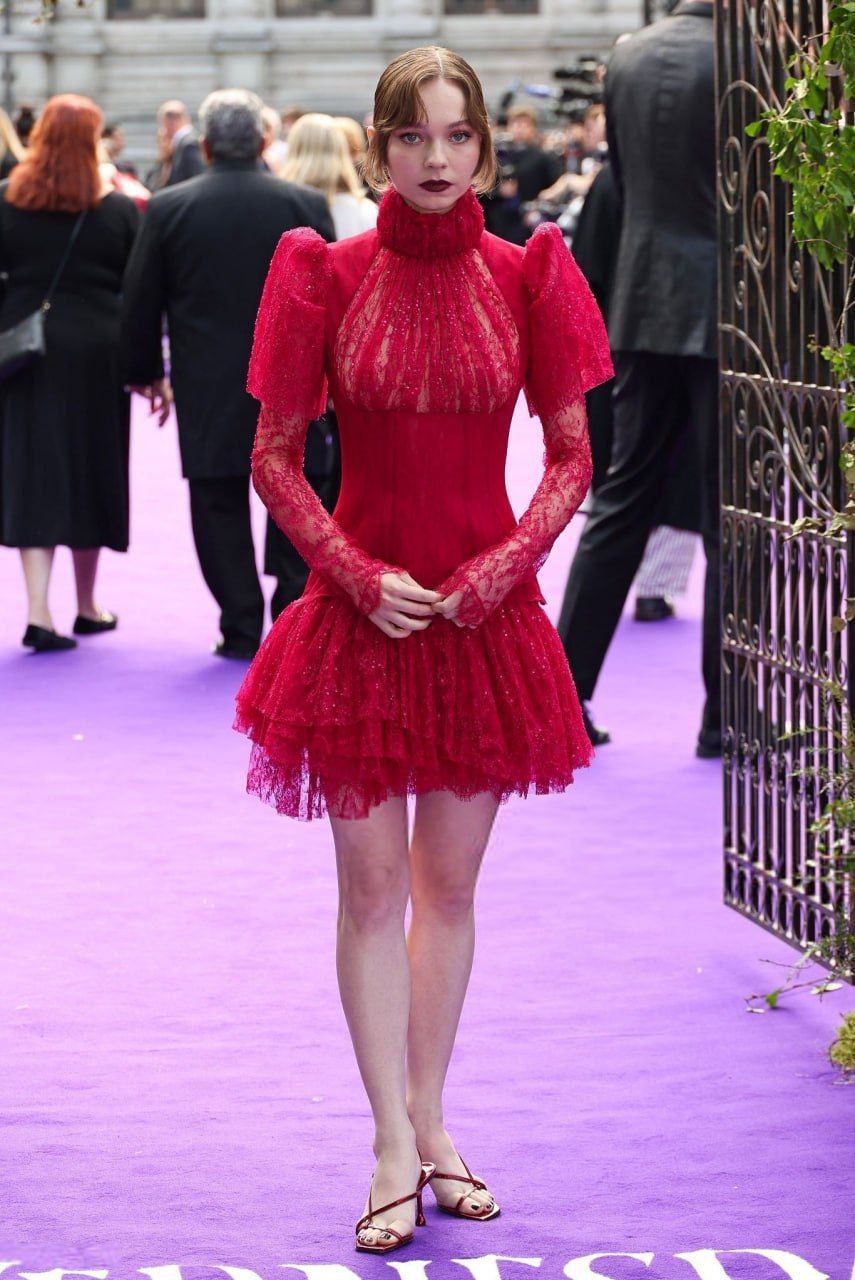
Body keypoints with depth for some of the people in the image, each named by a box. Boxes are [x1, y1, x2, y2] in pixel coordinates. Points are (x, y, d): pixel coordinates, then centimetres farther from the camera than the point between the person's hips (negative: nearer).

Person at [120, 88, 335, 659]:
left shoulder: (168, 209, -4)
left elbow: (140, 302, 2)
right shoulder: (307, 205, -3)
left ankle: (242, 629, 7)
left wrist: (147, 372, 15)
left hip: (208, 390, -1)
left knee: (221, 506, 7)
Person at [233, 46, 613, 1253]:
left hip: (485, 611, 1)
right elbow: (273, 459, 0)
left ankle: (431, 1122, 21)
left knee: (451, 882, 10)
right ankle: (397, 1148, 8)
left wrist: (506, 567, -9)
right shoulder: (328, 277, -4)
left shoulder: (524, 275, -1)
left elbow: (573, 456, 5)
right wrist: (359, 575, -10)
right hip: (360, 611, -1)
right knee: (372, 885, 1)